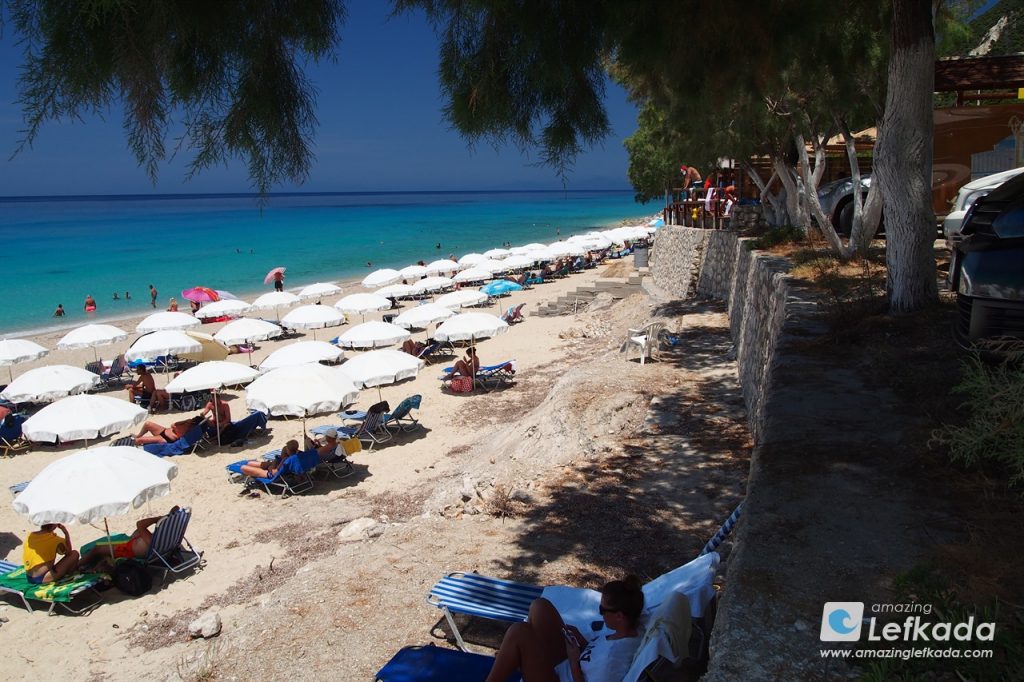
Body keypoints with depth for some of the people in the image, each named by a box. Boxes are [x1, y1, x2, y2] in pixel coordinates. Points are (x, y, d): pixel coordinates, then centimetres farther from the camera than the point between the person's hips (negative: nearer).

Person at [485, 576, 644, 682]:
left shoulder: (613, 659, -35)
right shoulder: (629, 631, -8)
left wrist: (574, 661, -18)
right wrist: (581, 641, -4)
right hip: (568, 667, 9)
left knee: (519, 632, -22)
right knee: (540, 606, 3)